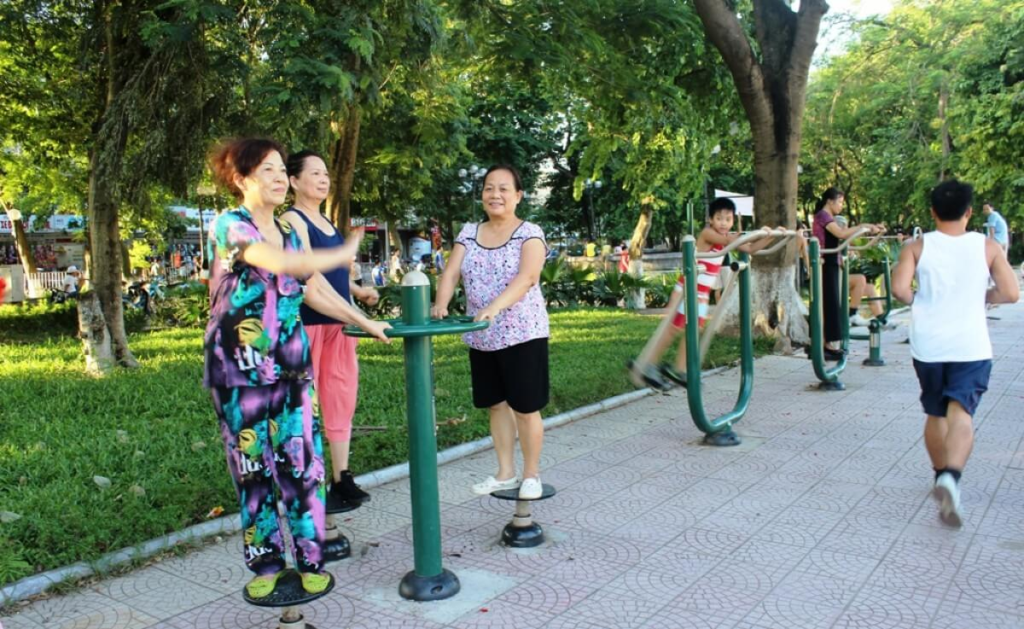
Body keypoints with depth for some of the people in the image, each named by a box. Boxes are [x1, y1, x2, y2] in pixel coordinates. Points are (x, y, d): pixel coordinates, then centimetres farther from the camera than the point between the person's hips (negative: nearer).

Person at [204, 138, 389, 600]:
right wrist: (342, 254, -16)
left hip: (291, 365, 5)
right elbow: (277, 263, -26)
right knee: (253, 466, 6)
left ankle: (310, 559, 15)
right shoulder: (229, 225, -9)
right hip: (241, 367, -5)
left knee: (301, 462, 3)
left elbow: (313, 291, 17)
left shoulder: (288, 233, 12)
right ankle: (265, 563, 20)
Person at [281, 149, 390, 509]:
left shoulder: (327, 222, 16)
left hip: (339, 323, 8)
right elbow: (311, 279, -20)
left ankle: (342, 480, 19)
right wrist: (362, 320, -27)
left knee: (341, 401, 10)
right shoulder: (292, 220, -9)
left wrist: (357, 289, 8)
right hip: (306, 324, -8)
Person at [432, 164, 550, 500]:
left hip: (522, 334, -5)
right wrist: (441, 303, -23)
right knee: (496, 405, 14)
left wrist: (494, 307, -38)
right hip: (481, 338, 5)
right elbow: (451, 273, -2)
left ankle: (531, 475, 19)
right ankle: (505, 473, 27)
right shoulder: (469, 233, 8)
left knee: (525, 407, 2)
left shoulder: (529, 233, -8)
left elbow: (527, 277, -23)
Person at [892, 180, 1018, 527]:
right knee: (961, 415, -8)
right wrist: (981, 297, 15)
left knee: (936, 414, 18)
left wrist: (918, 301, 7)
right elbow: (1011, 293, -3)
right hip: (970, 346, -1)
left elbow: (899, 288, -14)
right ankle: (951, 478, -32)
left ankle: (942, 476, 33)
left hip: (928, 345, 2)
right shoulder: (988, 247, 0)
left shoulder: (917, 246, -1)